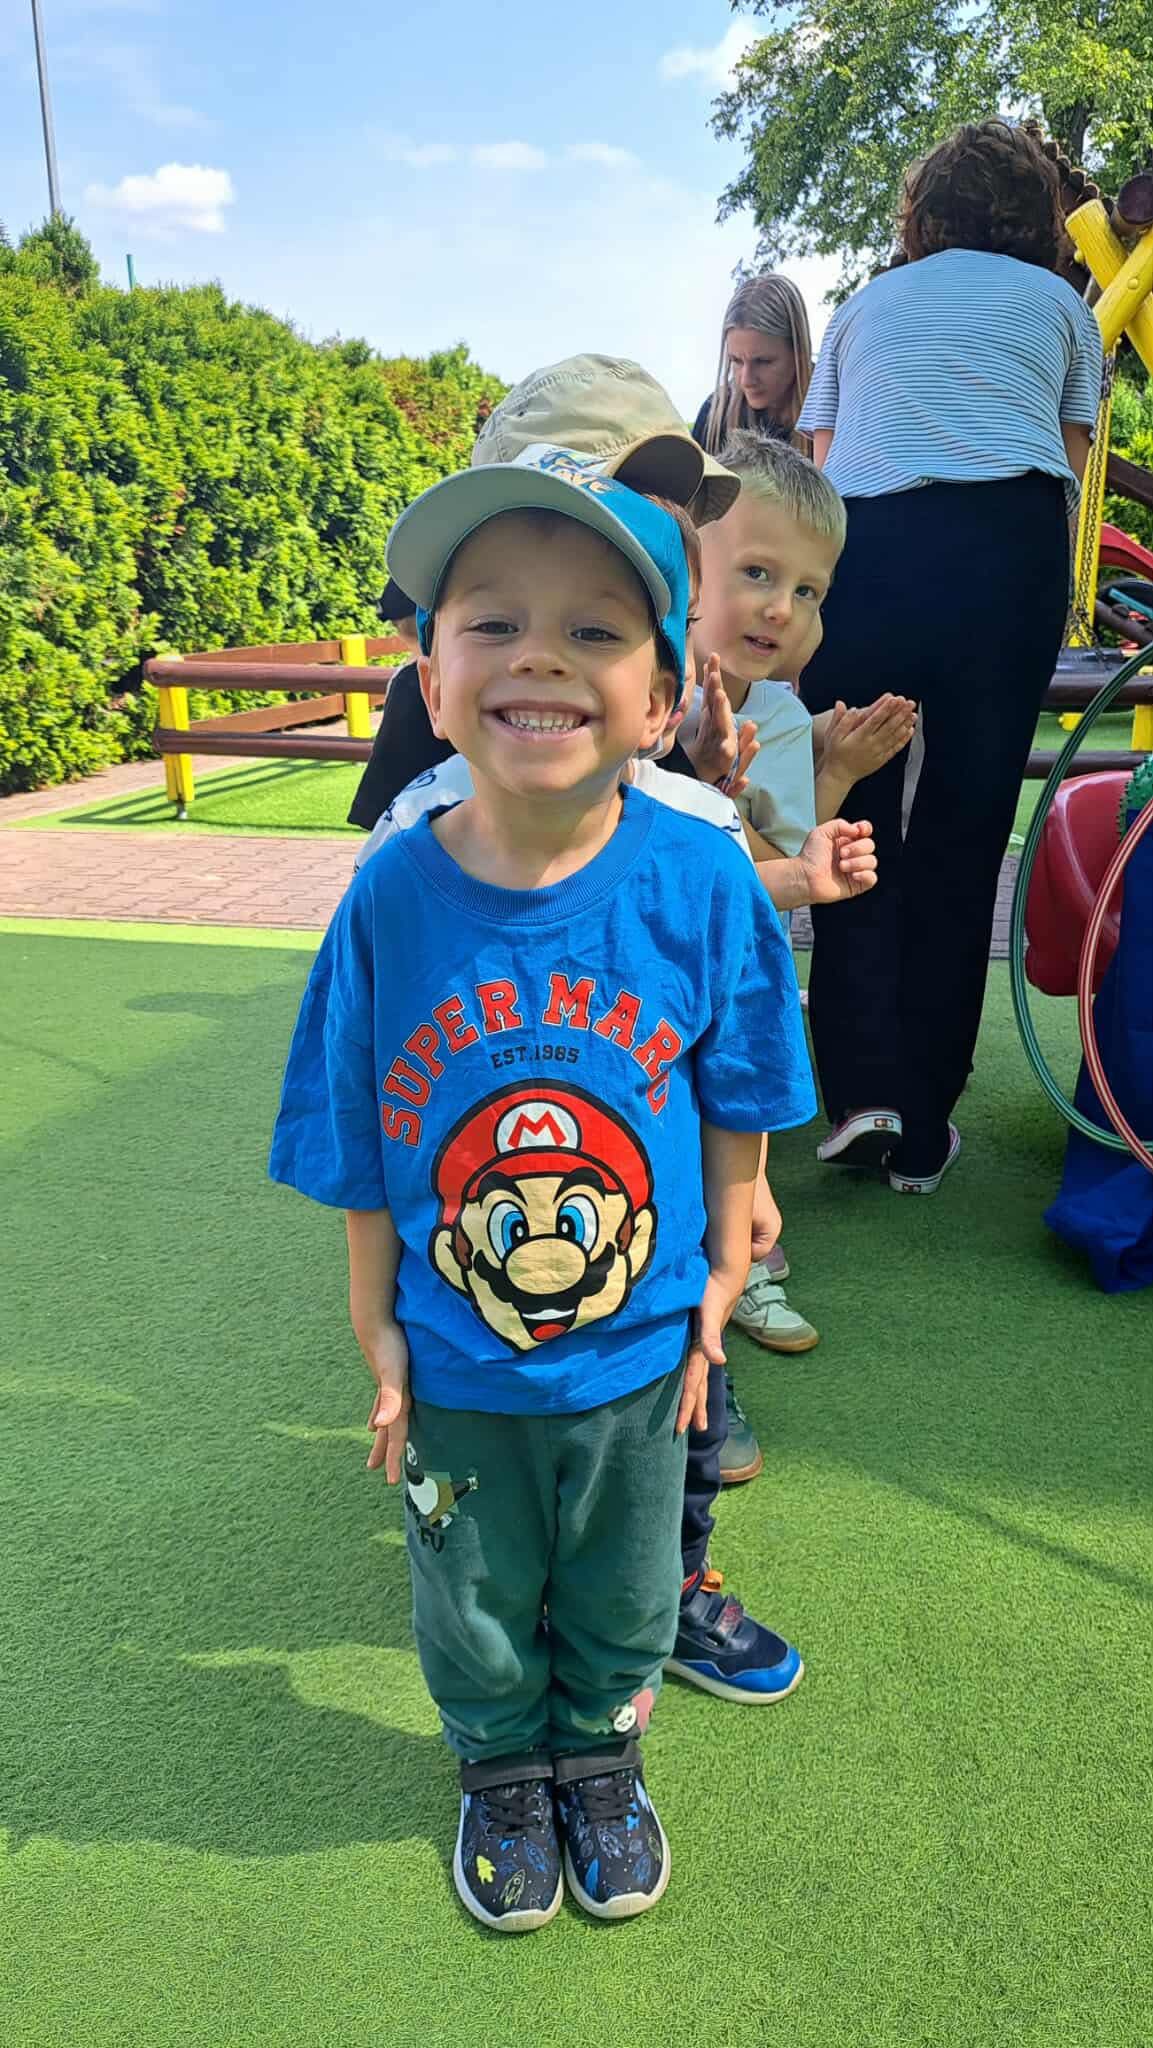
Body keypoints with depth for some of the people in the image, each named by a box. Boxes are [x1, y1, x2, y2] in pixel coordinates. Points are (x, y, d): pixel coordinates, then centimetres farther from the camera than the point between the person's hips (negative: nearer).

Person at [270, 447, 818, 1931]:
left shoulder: (703, 885, -20)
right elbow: (360, 1154, -9)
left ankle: (603, 1754, 58)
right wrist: (379, 1331, -4)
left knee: (622, 1599, 26)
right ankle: (504, 1769, 57)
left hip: (637, 1357, 0)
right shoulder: (392, 898, -20)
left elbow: (733, 1113, -6)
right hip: (455, 1372, 0)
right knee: (477, 1609, 26)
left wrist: (716, 1289, -2)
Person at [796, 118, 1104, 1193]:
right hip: (1007, 550, 0)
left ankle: (865, 1086, -7)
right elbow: (1070, 469, 18)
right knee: (962, 836, 3)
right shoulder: (1058, 305, 24)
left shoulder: (862, 307, 28)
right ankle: (922, 1129, 7)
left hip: (858, 550, 1)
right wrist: (1053, 602, 28)